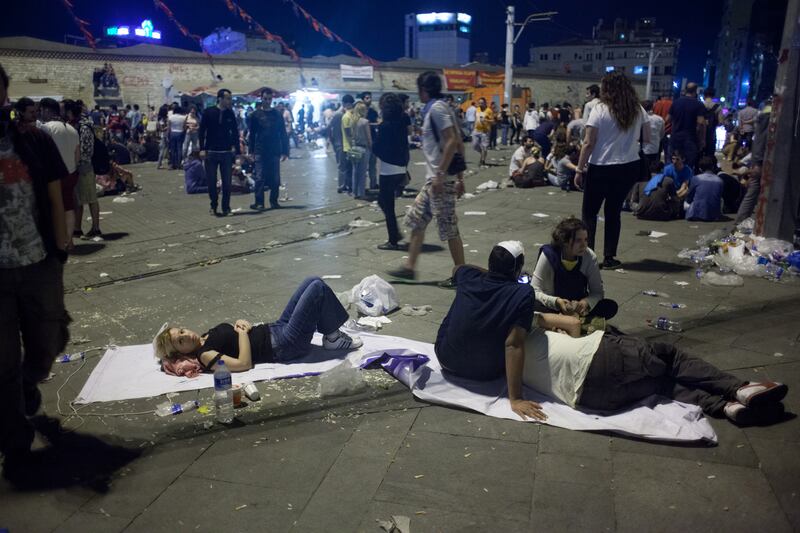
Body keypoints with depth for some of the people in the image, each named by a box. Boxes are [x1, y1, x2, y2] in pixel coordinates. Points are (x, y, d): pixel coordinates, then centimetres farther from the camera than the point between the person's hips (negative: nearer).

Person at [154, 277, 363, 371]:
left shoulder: (207, 336, 10)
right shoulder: (205, 355, -17)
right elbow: (244, 363, -27)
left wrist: (241, 324, -4)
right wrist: (243, 332, -17)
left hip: (275, 329, 9)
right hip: (283, 345, -9)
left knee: (313, 282, 6)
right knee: (317, 287, -14)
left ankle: (333, 335, 12)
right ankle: (333, 337, 2)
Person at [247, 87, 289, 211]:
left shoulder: (277, 114, 7)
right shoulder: (255, 115, 4)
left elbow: (283, 134, 8)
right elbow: (251, 134, 5)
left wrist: (285, 151, 2)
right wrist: (251, 151, -2)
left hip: (275, 151, 1)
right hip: (260, 152, -1)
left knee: (275, 179, 4)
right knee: (260, 178, -5)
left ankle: (274, 201, 14)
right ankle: (259, 202, -1)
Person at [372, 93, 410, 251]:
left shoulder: (385, 125, -15)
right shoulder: (402, 123, 8)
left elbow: (376, 148, -13)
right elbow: (405, 145, 12)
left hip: (389, 170, -8)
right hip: (401, 169, 8)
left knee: (387, 205, 2)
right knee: (383, 201, 21)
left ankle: (393, 240, 6)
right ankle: (395, 233, 20)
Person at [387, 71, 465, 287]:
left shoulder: (436, 108, -12)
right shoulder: (437, 108, 17)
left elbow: (452, 141, -23)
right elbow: (459, 144, 17)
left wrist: (440, 175, -24)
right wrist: (460, 177, 18)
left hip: (441, 179, -10)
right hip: (433, 179, 10)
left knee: (449, 228, -3)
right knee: (416, 220, 13)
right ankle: (410, 268, 20)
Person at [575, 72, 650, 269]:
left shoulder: (600, 110, -11)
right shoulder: (638, 111, 1)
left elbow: (588, 143, -12)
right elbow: (647, 138, 8)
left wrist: (579, 169, -7)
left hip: (601, 168, -4)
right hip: (629, 167, 4)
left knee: (589, 212, 11)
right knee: (613, 212, 13)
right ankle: (609, 257, 14)